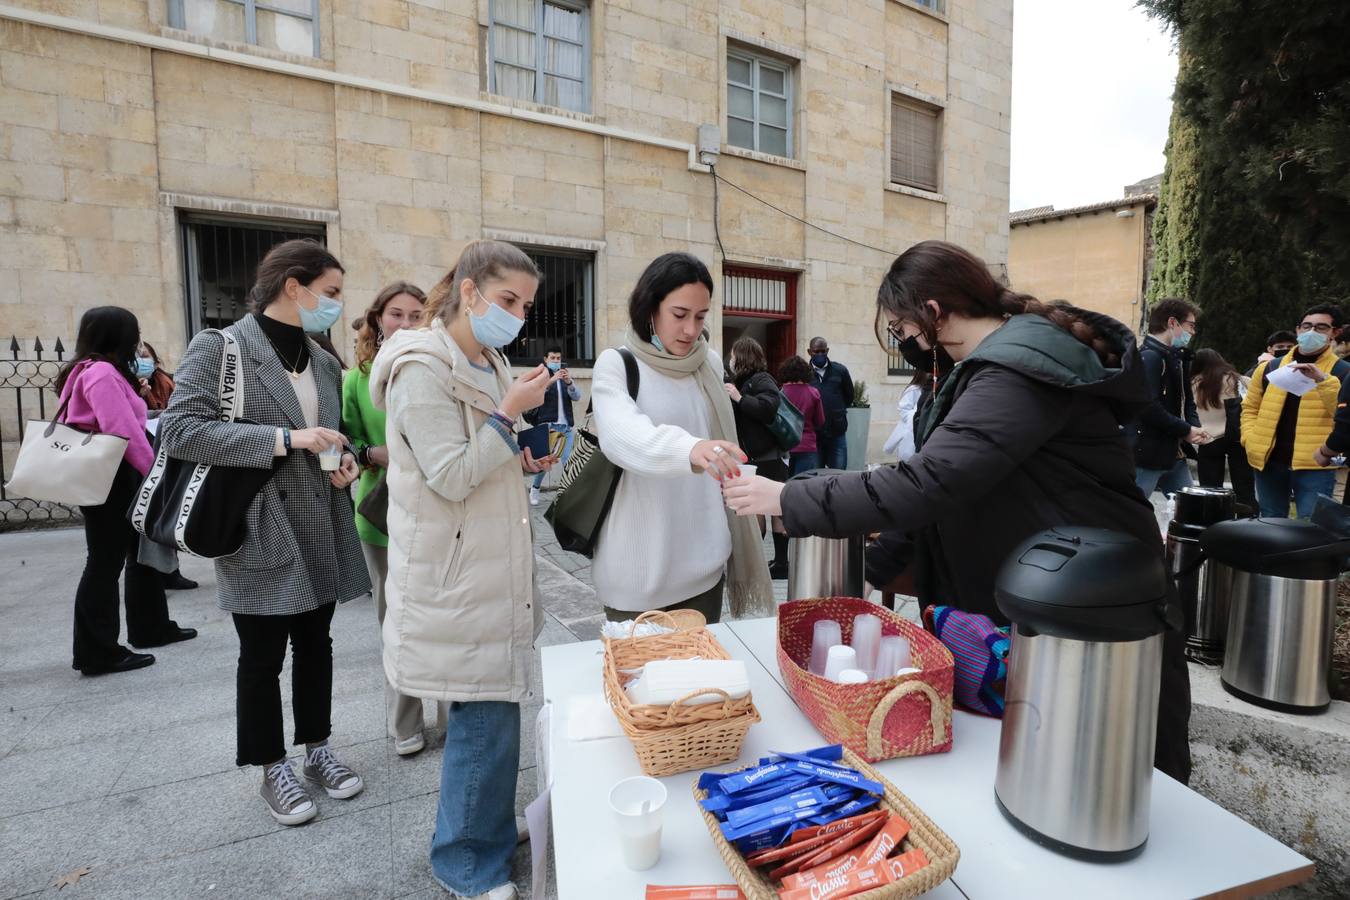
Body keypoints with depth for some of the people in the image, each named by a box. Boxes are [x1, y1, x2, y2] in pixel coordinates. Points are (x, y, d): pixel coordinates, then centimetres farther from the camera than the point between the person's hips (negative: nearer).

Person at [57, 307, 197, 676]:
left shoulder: (100, 371, 16)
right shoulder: (102, 373, -16)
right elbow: (124, 431, -22)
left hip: (118, 476, 11)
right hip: (107, 478, -11)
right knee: (105, 563, -3)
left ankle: (150, 627, 28)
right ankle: (97, 653, 6)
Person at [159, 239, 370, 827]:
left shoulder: (324, 361, 9)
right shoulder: (218, 348, -9)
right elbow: (178, 430, -18)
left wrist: (345, 460, -1)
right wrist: (285, 438, -25)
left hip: (321, 531, 6)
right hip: (259, 534, -5)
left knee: (315, 645, 16)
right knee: (262, 659, 9)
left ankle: (317, 751, 34)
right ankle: (273, 772, 28)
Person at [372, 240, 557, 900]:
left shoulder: (489, 363, 12)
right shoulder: (423, 367, -15)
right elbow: (450, 477, -19)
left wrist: (521, 462, 5)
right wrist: (510, 413, -21)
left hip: (493, 567, 9)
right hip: (455, 576, -8)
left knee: (492, 707, 18)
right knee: (486, 713, 1)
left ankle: (486, 826, 38)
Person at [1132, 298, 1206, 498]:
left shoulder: (1177, 358, 17)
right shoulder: (1148, 357, -15)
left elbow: (1186, 399, 21)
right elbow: (1149, 408, -24)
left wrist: (1195, 427, 0)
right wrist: (1186, 430, -13)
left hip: (1175, 454, 10)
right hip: (1146, 455, -10)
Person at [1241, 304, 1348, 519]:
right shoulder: (1269, 368, 10)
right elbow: (1250, 408, 15)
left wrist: (1323, 380, -23)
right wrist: (1251, 441, 0)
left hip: (1315, 467, -3)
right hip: (1269, 462, 3)